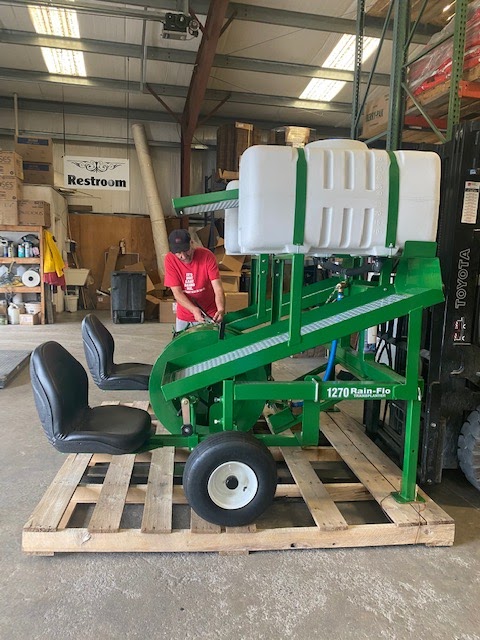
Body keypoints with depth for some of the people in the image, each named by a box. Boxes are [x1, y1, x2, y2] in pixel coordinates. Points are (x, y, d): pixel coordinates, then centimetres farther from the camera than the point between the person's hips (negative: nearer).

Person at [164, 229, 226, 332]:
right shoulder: (170, 259, -14)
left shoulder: (207, 256, -18)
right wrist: (194, 310, -30)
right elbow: (177, 292, -15)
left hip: (209, 315, -1)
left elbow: (218, 288, -22)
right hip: (183, 317, 2)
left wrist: (221, 310, -39)